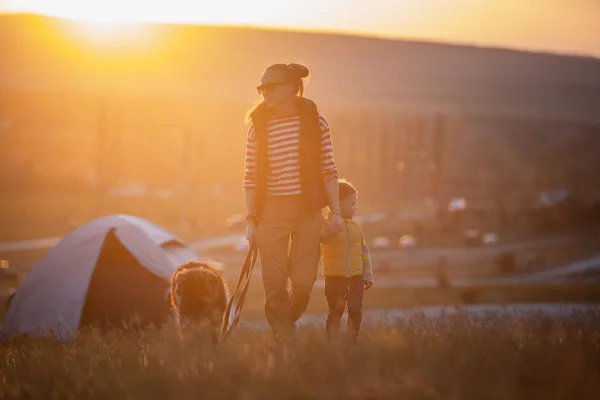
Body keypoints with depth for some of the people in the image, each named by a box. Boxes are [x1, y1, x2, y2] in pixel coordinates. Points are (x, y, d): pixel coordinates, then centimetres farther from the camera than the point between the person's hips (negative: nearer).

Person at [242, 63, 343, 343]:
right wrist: (251, 220, -2)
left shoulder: (315, 121, 2)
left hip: (308, 209, 0)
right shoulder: (258, 127, 2)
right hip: (272, 211, 0)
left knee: (304, 280, -1)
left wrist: (335, 212, 0)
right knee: (274, 283, -5)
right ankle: (283, 340, 6)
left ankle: (289, 322, 26)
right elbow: (250, 178, 3)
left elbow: (328, 170, 4)